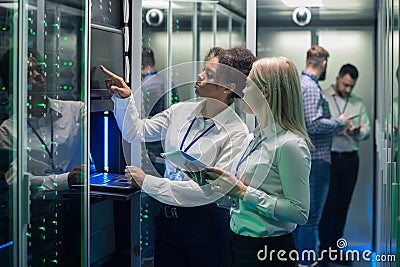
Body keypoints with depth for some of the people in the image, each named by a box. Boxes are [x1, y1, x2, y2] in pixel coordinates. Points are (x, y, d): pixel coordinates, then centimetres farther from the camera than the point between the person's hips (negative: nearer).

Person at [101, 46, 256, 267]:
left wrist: (148, 182, -20)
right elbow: (136, 132, 12)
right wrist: (124, 99, -5)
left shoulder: (236, 133, -14)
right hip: (167, 216, 5)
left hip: (205, 222, -5)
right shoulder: (181, 111, 4)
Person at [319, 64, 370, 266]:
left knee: (343, 205, 9)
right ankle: (325, 247, 10)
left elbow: (367, 130, 10)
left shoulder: (358, 104, 14)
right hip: (328, 157, -4)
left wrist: (357, 131, -12)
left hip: (350, 158, 4)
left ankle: (335, 246, 19)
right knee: (328, 204, -1)